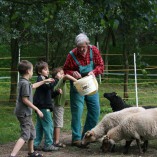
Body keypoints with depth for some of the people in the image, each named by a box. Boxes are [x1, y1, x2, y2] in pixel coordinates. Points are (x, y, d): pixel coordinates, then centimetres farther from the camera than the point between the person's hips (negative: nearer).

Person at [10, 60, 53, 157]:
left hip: (25, 113, 10)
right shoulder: (25, 83, -19)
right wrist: (37, 109, -17)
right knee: (25, 135, -13)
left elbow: (33, 86, 32)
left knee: (32, 131, 23)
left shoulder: (23, 82, 10)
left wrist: (45, 81, 40)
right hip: (24, 113, -10)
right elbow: (25, 100, -22)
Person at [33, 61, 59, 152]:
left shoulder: (45, 79, 19)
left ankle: (36, 144, 16)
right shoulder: (40, 79, -11)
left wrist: (57, 92, 6)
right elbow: (49, 86, -30)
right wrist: (56, 79, -27)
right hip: (43, 106, -10)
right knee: (49, 125, -7)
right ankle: (48, 145, -4)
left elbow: (49, 93, 22)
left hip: (41, 106, 10)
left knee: (40, 126, 12)